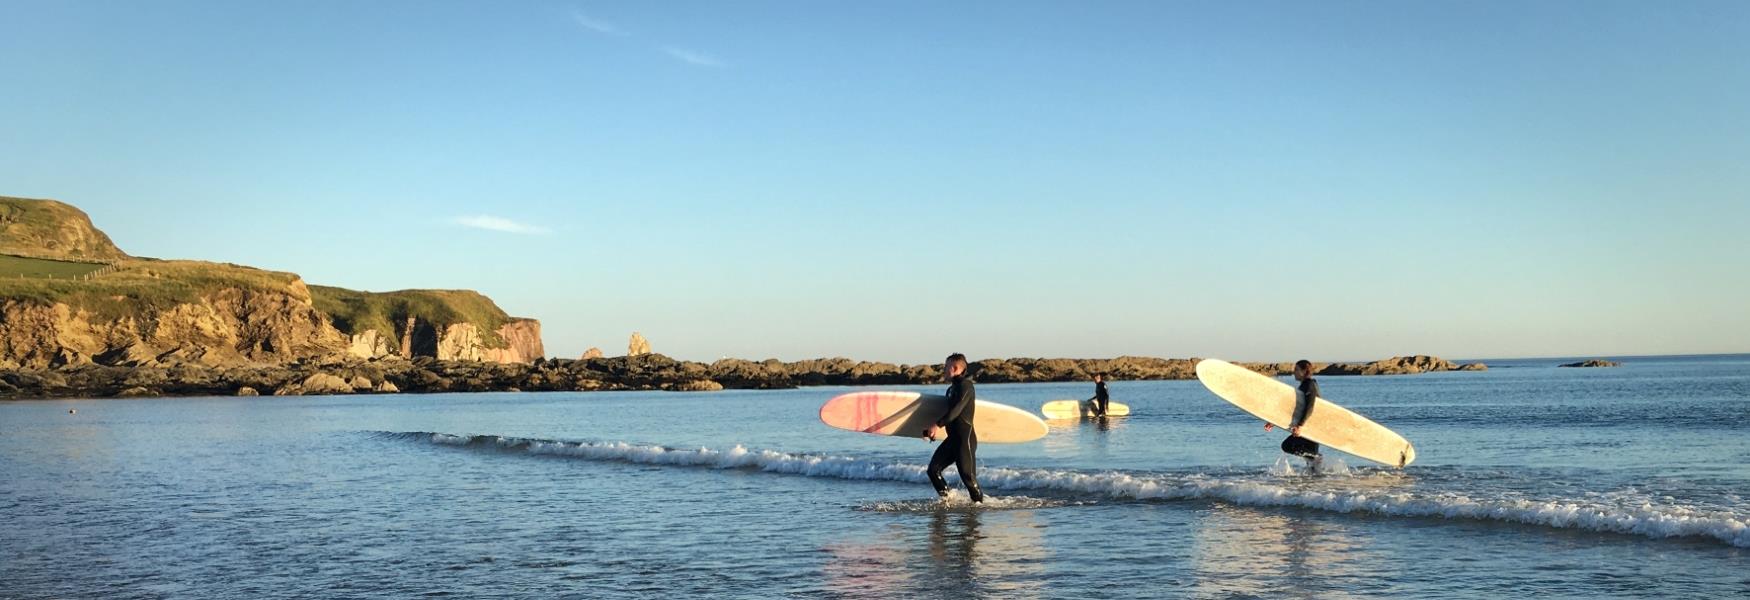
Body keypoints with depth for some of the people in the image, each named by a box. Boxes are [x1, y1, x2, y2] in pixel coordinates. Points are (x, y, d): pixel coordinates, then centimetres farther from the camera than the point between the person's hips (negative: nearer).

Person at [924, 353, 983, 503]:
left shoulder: (965, 385, -11)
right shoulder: (953, 388, 19)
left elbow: (957, 409, -25)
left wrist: (938, 425, -34)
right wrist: (932, 430, 27)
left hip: (965, 438, -9)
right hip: (953, 437, 9)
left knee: (967, 475, -7)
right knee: (933, 469, 2)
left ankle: (979, 502, 7)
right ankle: (947, 499, 11)